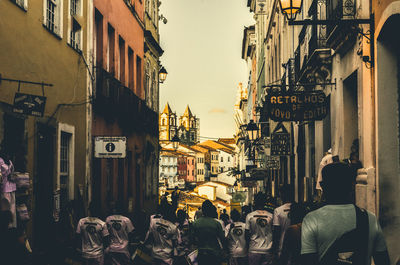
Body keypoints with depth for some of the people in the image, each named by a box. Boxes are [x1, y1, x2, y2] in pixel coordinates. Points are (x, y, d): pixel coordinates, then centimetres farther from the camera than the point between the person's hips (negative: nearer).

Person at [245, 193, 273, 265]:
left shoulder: (250, 216, -4)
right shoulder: (271, 216, 1)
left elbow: (247, 234, -2)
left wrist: (248, 247, 12)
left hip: (254, 250, -1)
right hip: (268, 251, 1)